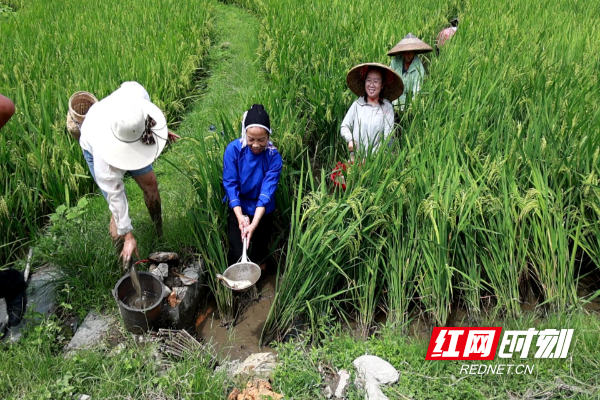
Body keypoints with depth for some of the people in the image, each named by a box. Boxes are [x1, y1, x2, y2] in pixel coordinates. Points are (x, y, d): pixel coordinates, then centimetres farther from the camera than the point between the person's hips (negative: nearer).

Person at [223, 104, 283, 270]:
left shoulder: (274, 157, -20)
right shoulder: (233, 149, -20)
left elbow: (267, 192, -25)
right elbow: (230, 184, -18)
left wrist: (254, 224, -35)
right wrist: (240, 217, -28)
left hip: (262, 212, 1)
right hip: (238, 209, -1)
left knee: (259, 253, 16)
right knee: (237, 254, -8)